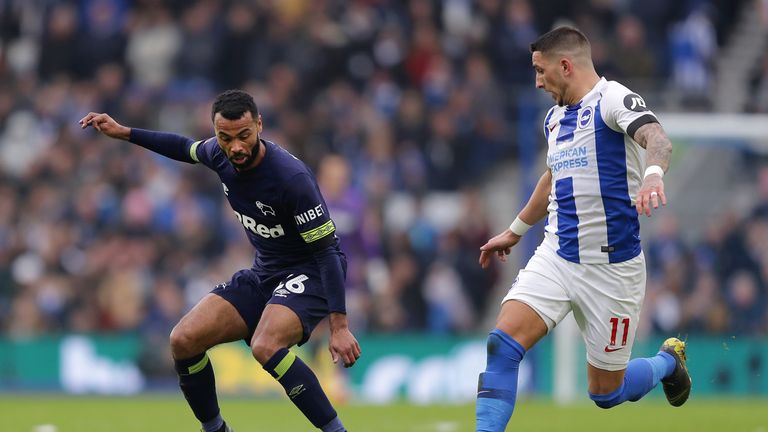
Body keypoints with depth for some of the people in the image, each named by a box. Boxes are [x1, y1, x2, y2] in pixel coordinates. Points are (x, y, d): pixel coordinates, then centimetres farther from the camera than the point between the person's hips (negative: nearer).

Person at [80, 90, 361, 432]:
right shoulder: (220, 155, -7)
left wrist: (339, 327, -29)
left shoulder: (291, 177, -28)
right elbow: (186, 148, 20)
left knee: (266, 346, -35)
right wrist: (122, 132, 16)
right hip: (264, 273, 7)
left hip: (312, 273, -7)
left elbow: (327, 251, -25)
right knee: (183, 340, -6)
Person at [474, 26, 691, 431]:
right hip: (555, 257, 6)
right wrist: (514, 231, 41)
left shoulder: (613, 100, -12)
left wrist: (652, 173, -55)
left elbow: (655, 137, -33)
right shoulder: (554, 117, 13)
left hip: (611, 266, -6)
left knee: (606, 392, 6)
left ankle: (669, 361, 37)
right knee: (501, 345, -17)